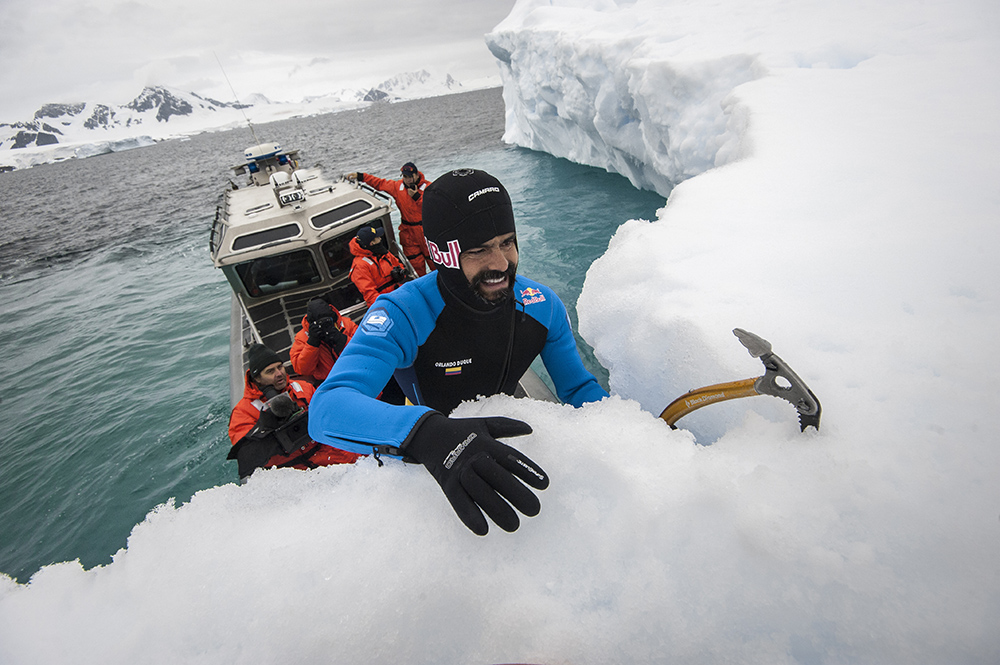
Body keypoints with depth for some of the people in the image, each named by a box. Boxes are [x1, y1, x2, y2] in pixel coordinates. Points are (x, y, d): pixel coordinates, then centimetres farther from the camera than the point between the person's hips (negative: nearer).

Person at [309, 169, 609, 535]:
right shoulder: (403, 313, -32)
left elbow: (580, 388, -4)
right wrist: (427, 433, -64)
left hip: (506, 430, 4)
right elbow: (328, 408, -45)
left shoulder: (542, 305, -17)